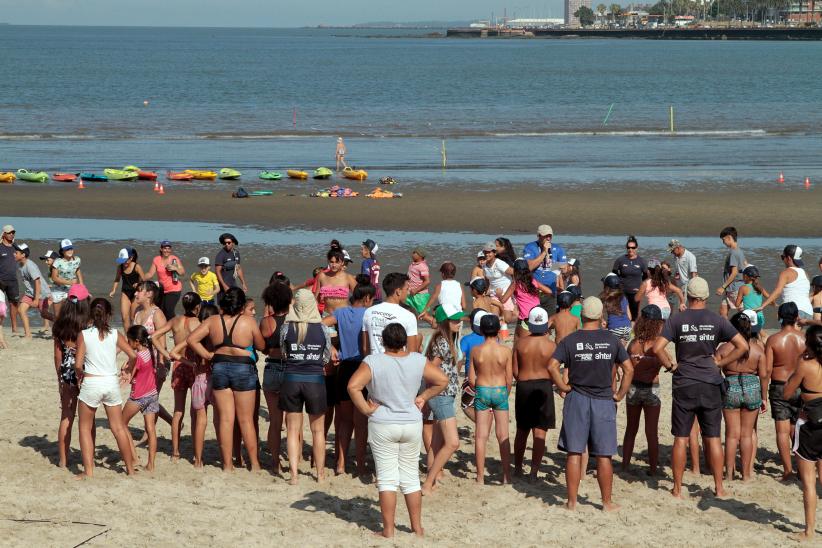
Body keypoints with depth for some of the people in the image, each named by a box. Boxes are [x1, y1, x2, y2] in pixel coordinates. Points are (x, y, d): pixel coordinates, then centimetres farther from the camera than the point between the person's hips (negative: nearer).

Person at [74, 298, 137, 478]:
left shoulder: (84, 334, -4)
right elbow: (133, 355, -3)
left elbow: (78, 364, -8)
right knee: (118, 428, 12)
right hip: (112, 382, 2)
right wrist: (129, 368, 18)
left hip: (91, 382, -2)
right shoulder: (115, 334, 1)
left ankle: (88, 470, 5)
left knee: (85, 428, 11)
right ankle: (130, 468, 17)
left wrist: (79, 375, 13)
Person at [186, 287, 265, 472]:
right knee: (246, 420, 7)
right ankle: (254, 463, 12)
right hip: (244, 369, -2)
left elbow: (191, 339, -4)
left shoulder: (213, 321, -1)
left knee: (225, 418, 8)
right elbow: (261, 346, 1)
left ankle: (227, 464, 9)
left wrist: (208, 355, 2)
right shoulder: (248, 321, -9)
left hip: (219, 368, 3)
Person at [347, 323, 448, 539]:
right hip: (412, 424, 3)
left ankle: (388, 530, 6)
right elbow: (442, 380, 0)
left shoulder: (373, 362, -13)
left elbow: (353, 386, -24)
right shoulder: (418, 361, -5)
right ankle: (417, 527, 19)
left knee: (387, 479, 4)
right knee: (411, 478, 13)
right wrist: (423, 397, 6)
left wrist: (366, 409, -12)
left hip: (382, 426, -3)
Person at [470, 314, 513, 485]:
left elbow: (471, 379, -3)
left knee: (481, 436, 5)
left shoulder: (476, 351, -7)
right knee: (503, 436, 8)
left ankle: (480, 477, 5)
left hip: (482, 391, 0)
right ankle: (506, 476, 10)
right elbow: (509, 379, -4)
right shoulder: (505, 351, -9)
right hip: (500, 391, 0)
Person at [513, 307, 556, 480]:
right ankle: (534, 472, -6)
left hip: (523, 387, 2)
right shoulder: (551, 345, -8)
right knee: (540, 433, -1)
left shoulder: (520, 342, -3)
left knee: (522, 431, 17)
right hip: (544, 387, -2)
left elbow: (514, 370, 0)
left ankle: (517, 468, 26)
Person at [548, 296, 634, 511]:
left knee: (574, 453, 5)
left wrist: (564, 387, -4)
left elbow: (552, 366, -14)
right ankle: (607, 502, 11)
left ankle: (572, 501, 7)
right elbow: (629, 369, -2)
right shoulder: (612, 340, 0)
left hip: (577, 399, 0)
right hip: (604, 402, 0)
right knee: (604, 456, 6)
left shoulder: (570, 340, -3)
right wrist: (620, 394, 5)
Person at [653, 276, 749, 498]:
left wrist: (670, 366, 0)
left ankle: (677, 489, 10)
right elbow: (742, 346, -3)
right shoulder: (717, 320, 0)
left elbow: (658, 348, -14)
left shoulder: (676, 319, -4)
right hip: (710, 386, 1)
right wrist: (720, 363, 2)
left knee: (681, 438, 6)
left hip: (684, 385, -1)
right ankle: (719, 488, 11)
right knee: (713, 438, 8)